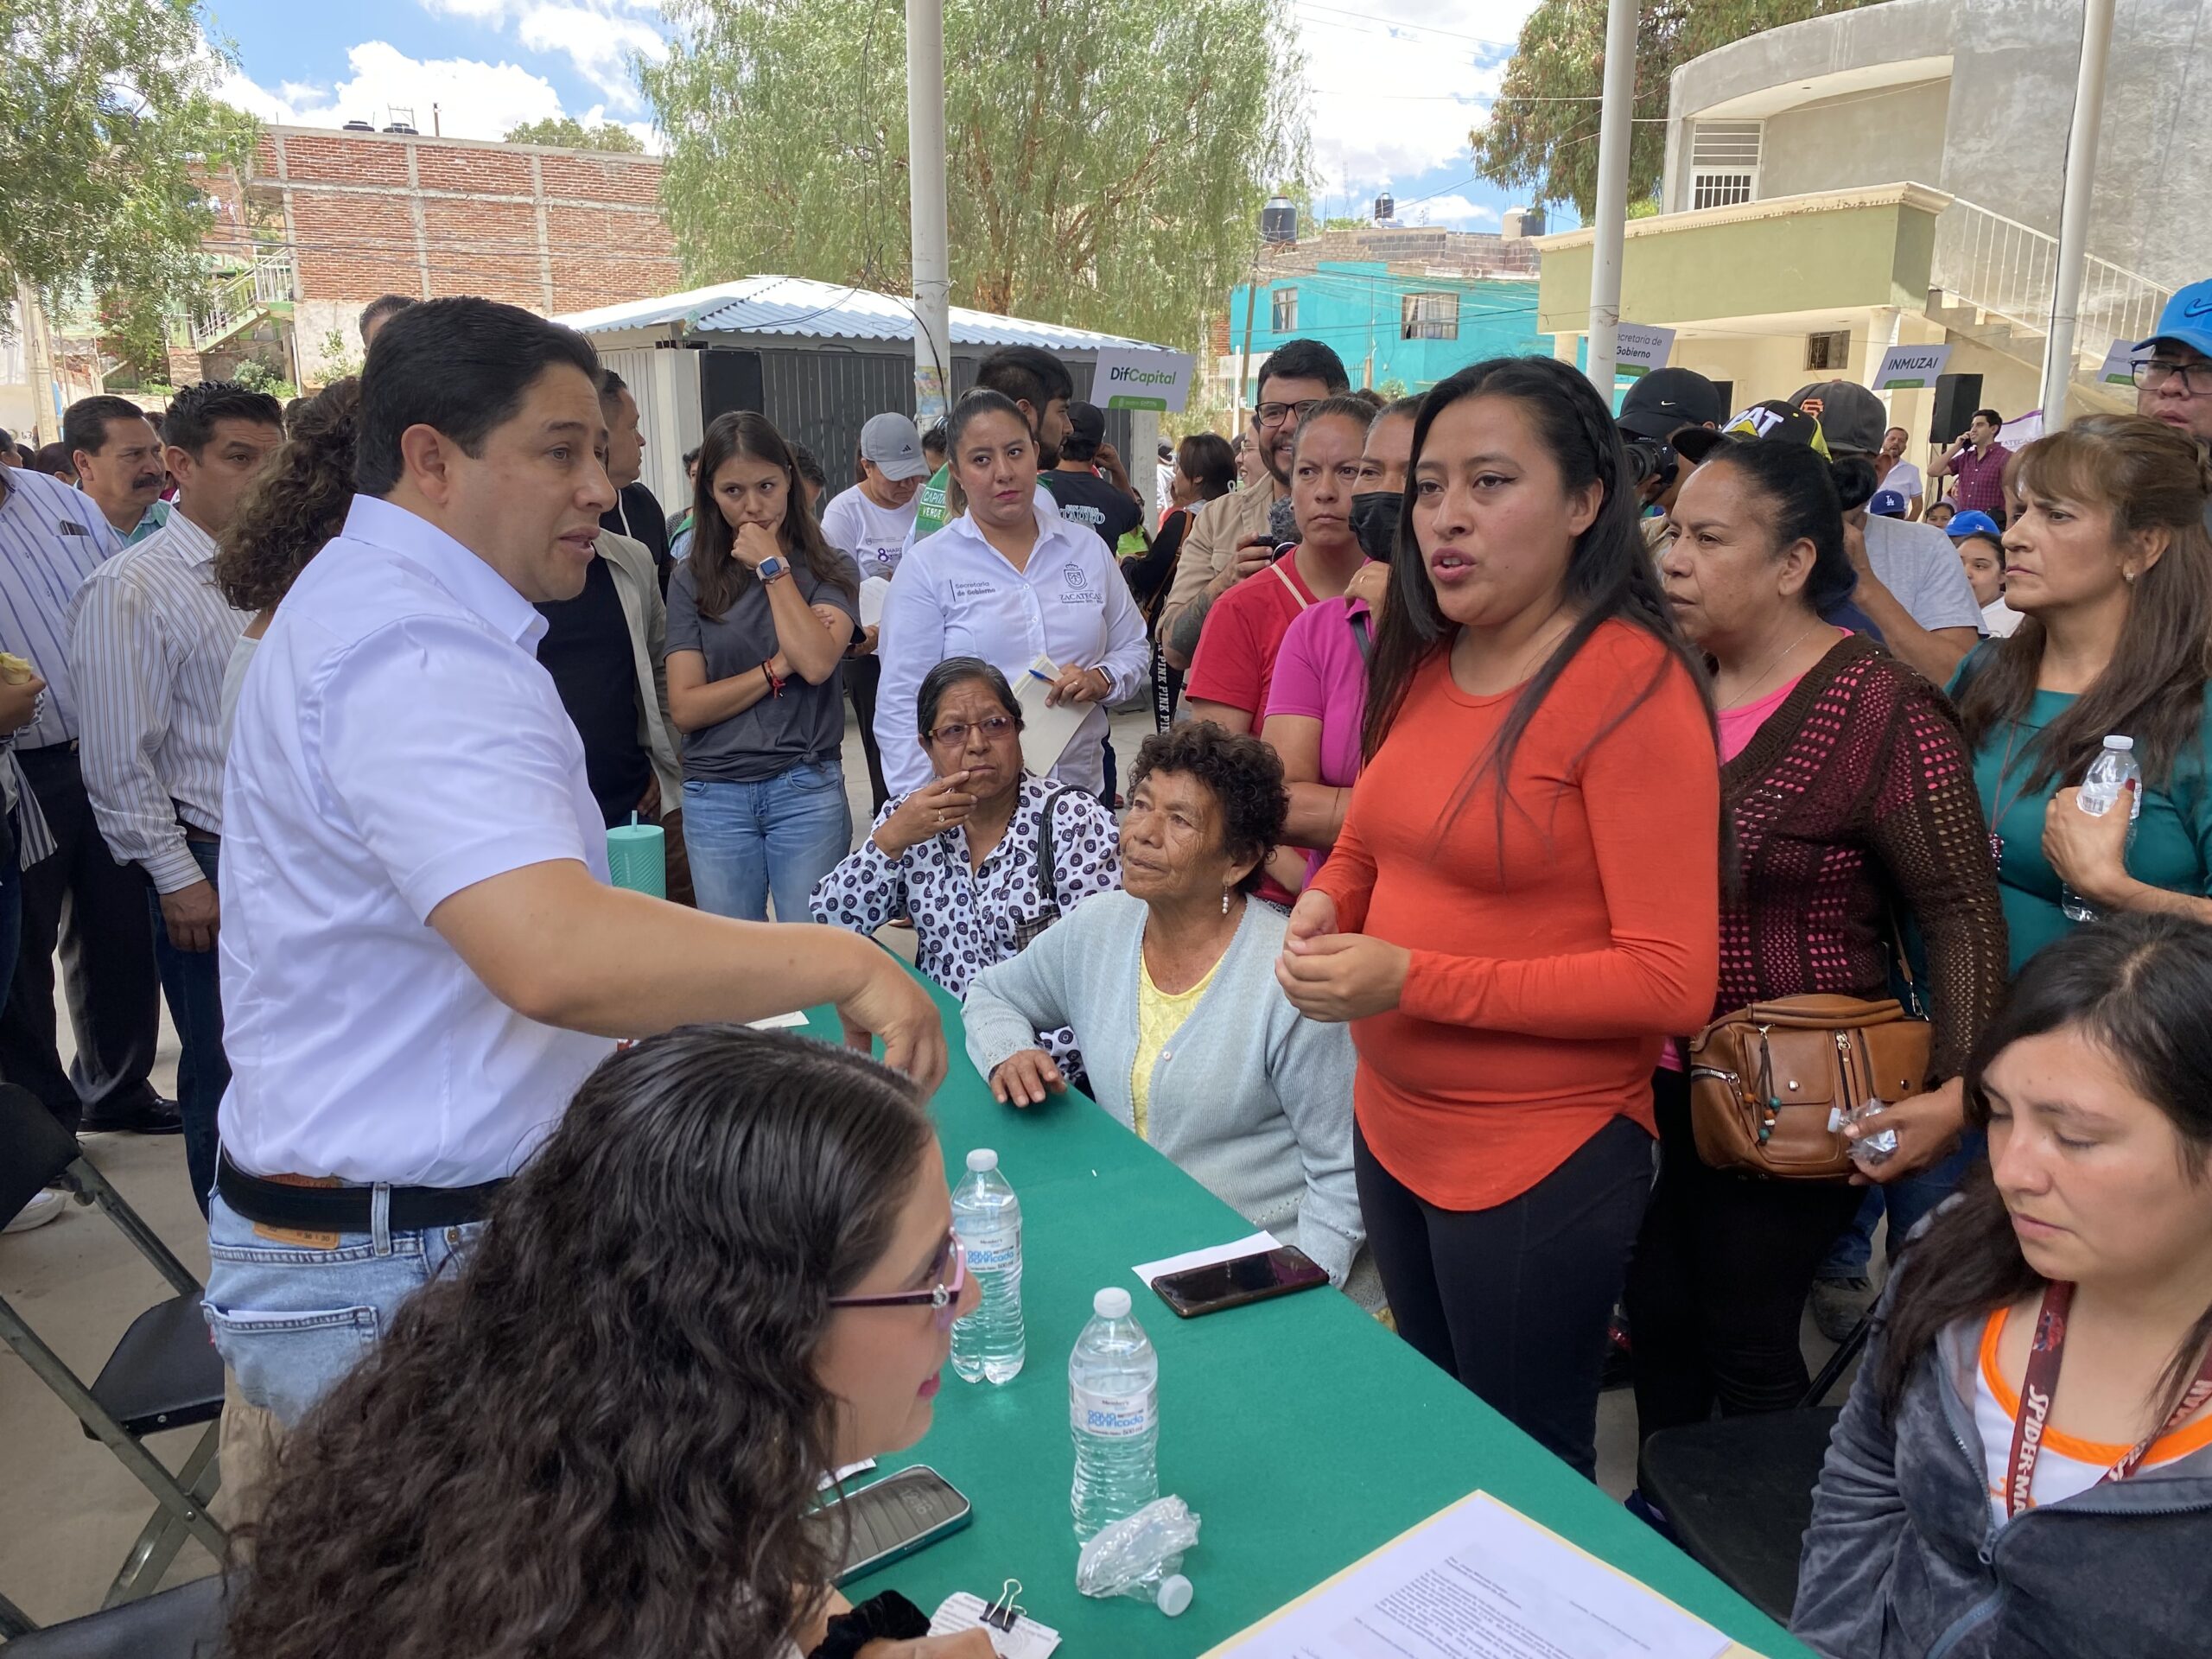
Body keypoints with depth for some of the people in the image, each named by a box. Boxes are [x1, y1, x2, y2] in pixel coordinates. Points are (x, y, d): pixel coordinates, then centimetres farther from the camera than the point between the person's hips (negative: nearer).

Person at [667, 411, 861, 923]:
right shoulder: (691, 582, 6)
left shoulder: (831, 568, 3)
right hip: (715, 797, 2)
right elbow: (684, 708, -2)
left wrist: (773, 566, -8)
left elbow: (817, 662, -16)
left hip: (807, 789, -2)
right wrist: (777, 668, -9)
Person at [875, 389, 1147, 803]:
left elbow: (1132, 648, 15)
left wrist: (1101, 680, -8)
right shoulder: (926, 565, -2)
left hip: (1081, 788, 3)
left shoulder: (1087, 549, 8)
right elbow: (901, 703, -5)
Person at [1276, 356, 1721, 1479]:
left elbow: (1673, 981, -21)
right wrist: (1325, 904, -6)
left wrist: (1413, 979, -24)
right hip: (1393, 1125, 7)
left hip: (1542, 1163, -7)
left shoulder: (1633, 682, -18)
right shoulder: (1425, 661, 3)